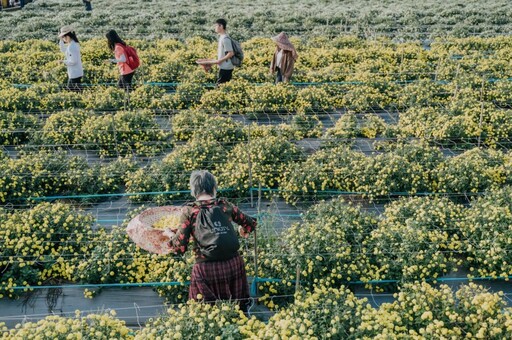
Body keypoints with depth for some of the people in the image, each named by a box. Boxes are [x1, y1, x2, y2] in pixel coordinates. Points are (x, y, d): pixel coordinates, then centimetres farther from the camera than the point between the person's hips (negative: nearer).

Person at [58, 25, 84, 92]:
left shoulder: (72, 46, -21)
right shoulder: (74, 43, 8)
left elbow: (73, 61, -23)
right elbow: (63, 50, 23)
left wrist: (64, 62, -8)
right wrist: (61, 40, 13)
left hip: (75, 74, -10)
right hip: (73, 73, 10)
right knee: (70, 89, 19)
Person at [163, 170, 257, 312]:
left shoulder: (189, 211, 0)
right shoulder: (225, 205, 8)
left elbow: (180, 247, -2)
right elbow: (250, 224, 20)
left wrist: (170, 234, 19)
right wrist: (243, 231, 43)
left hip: (207, 269, -3)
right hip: (234, 264, 3)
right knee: (239, 311, 22)